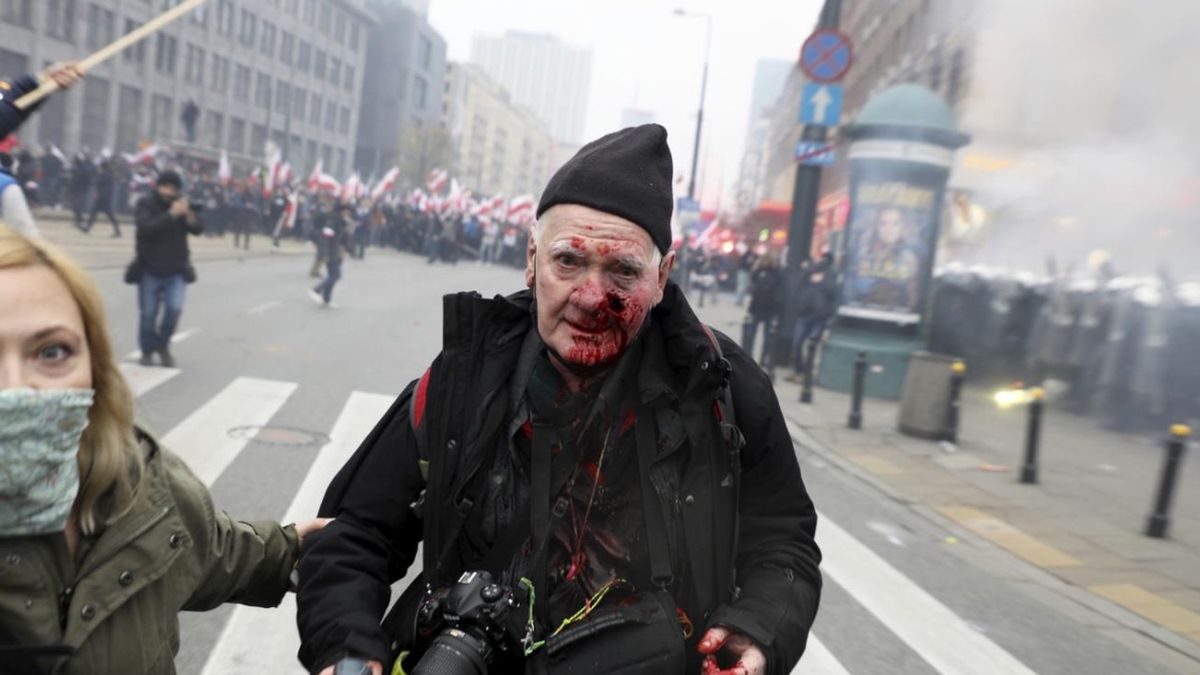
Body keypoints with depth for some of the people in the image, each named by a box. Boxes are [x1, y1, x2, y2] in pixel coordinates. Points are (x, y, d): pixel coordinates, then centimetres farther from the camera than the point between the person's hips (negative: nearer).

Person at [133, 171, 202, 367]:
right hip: (150, 270, -2)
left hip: (176, 270, 2)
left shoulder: (180, 205, 5)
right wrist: (171, 214, -31)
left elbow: (198, 229, -4)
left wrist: (190, 216, -25)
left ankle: (163, 344, 13)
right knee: (148, 314, 4)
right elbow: (147, 228, -22)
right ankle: (148, 351, 23)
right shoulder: (145, 204, -5)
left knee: (174, 308, -11)